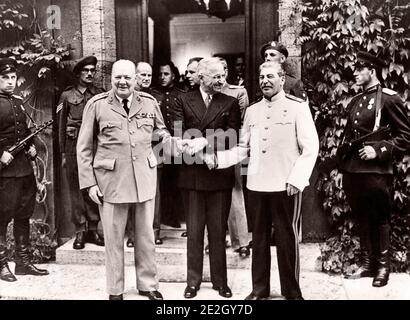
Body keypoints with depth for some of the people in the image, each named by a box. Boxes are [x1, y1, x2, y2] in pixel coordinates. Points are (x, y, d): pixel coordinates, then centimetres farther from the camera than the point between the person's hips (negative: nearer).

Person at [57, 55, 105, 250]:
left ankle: (93, 229, 14)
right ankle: (80, 231, 10)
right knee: (76, 189, 3)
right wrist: (63, 153, 3)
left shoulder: (101, 95, 9)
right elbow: (61, 126, 7)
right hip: (74, 147, -1)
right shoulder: (67, 95, 6)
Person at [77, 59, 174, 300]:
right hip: (111, 180, -2)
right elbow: (84, 148, 1)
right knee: (114, 238, 8)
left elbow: (161, 129, 19)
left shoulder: (149, 102, 5)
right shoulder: (97, 105, -1)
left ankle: (148, 284, 29)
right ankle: (115, 290, 24)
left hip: (145, 178, 2)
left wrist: (164, 135, -5)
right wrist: (89, 183, -4)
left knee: (146, 235, 11)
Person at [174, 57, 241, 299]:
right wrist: (191, 146, -22)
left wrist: (206, 140, -19)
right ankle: (193, 281, 21)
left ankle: (220, 281, 21)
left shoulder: (230, 103, 6)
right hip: (192, 174, 0)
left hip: (220, 175, 0)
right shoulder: (184, 101, 6)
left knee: (218, 230, 8)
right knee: (194, 230, 9)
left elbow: (232, 134, -6)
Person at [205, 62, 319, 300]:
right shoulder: (252, 111, 12)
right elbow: (243, 149, 11)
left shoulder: (298, 107, -2)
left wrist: (296, 179, -14)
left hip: (286, 186, -4)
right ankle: (260, 288, 25)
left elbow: (311, 148, -6)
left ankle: (291, 291, 19)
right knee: (259, 238, 12)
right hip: (257, 184, 4)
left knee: (287, 239, 3)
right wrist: (218, 158, -2)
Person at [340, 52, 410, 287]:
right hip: (352, 170, 7)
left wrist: (378, 150, -17)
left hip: (376, 171, -7)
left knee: (379, 219, 5)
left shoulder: (389, 98, -6)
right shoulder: (355, 102, 15)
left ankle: (383, 266, 19)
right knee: (362, 219, 14)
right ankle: (367, 263, 26)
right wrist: (343, 150, 11)